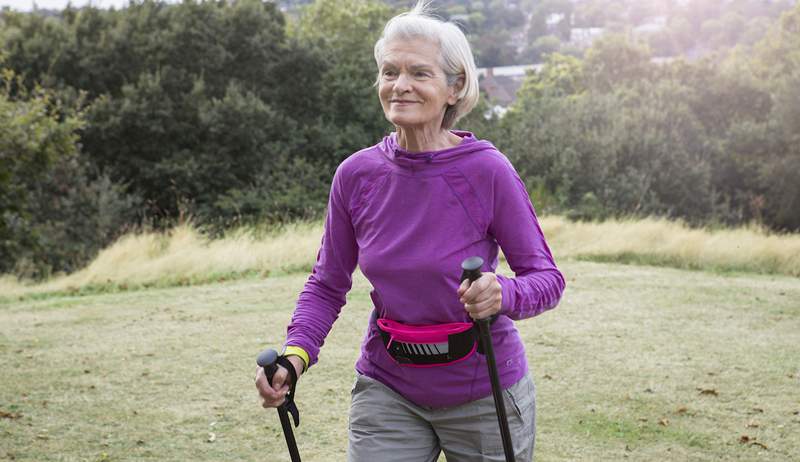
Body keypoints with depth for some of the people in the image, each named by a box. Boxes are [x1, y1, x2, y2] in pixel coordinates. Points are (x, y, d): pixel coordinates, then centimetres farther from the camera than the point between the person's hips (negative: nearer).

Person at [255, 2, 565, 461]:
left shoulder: (487, 171, -17)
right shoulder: (356, 175, -7)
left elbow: (547, 277, -11)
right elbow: (327, 284, 3)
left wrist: (503, 294, -33)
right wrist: (295, 354, -14)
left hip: (483, 391, -2)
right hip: (388, 388, 2)